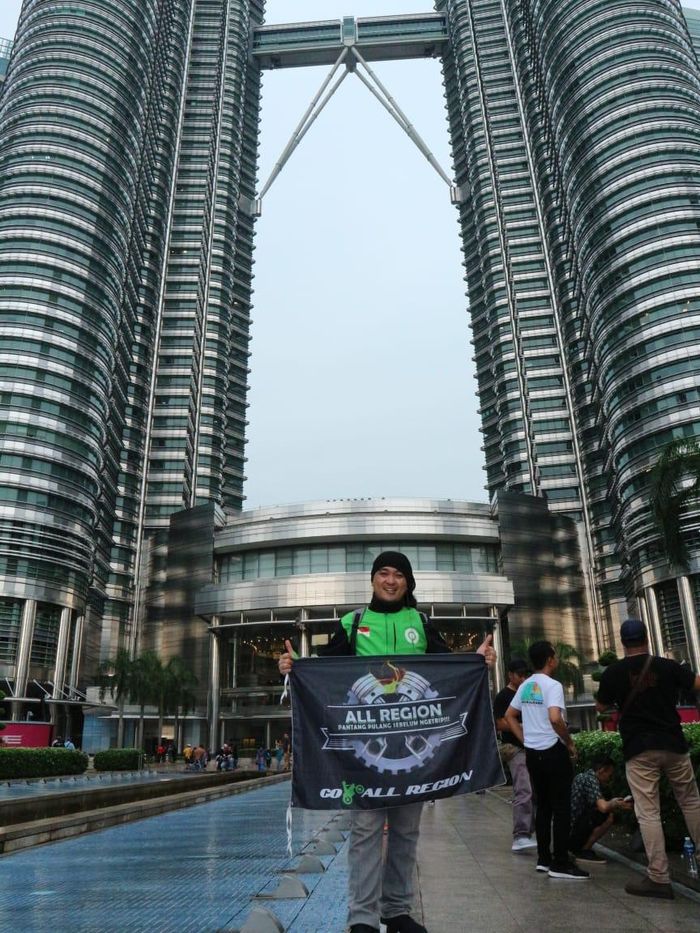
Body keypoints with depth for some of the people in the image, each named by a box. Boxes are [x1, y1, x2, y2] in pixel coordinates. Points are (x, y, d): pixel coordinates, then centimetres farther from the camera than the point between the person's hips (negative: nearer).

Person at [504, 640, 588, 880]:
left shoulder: (525, 686, 9)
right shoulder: (552, 685, -14)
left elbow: (509, 716, 16)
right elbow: (555, 718, -28)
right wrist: (569, 743, -13)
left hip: (532, 752, 8)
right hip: (553, 751, -8)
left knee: (543, 806, 15)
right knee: (561, 807, 1)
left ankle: (544, 858, 21)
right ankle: (560, 863, 5)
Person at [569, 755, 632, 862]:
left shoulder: (583, 776, 15)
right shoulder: (591, 779, -13)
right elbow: (603, 807, -25)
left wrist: (612, 803, 19)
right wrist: (615, 804, -5)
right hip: (572, 832, -10)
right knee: (609, 815, -13)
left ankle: (575, 846, 16)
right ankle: (584, 850, -4)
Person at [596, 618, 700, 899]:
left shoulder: (614, 672, -3)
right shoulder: (667, 666, -1)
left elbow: (601, 706, 9)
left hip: (639, 750, -2)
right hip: (673, 744, 2)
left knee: (648, 813, 1)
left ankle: (659, 878, 0)